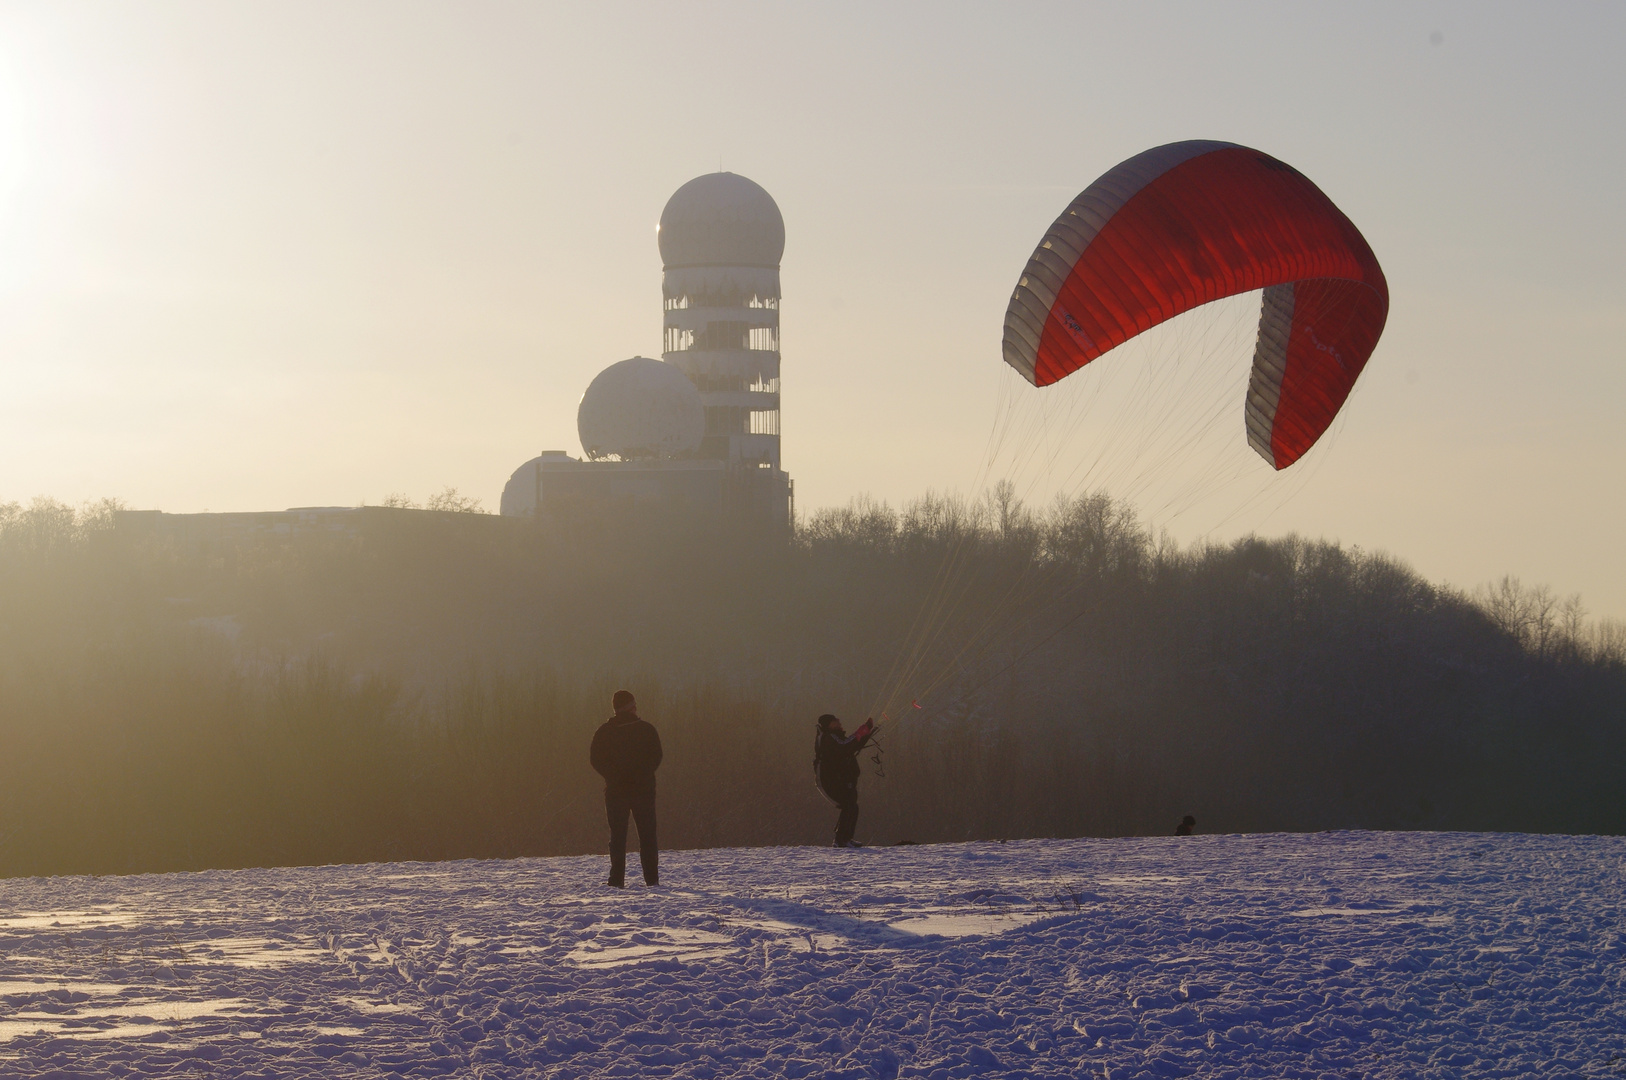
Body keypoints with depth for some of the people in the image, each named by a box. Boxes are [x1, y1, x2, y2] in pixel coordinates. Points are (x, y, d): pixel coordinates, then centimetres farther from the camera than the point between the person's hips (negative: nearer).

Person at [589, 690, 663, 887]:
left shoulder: (605, 731, 0)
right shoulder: (647, 729, -1)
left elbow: (595, 760, 0)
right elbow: (656, 758, -1)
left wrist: (613, 776, 9)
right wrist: (642, 773, 10)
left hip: (616, 789, 0)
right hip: (643, 788, 0)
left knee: (617, 835, 2)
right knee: (647, 835, 6)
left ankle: (617, 879, -7)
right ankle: (652, 878, 1)